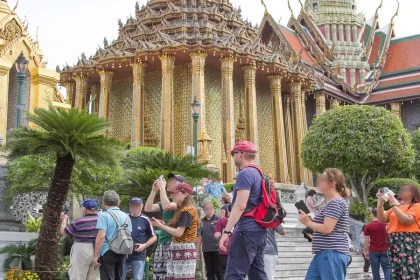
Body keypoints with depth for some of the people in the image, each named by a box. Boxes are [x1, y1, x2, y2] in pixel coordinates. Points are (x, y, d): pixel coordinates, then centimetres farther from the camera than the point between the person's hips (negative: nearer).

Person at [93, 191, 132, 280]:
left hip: (107, 252, -6)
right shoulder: (126, 216, 11)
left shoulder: (104, 215, -10)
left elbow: (101, 236, -19)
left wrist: (96, 255, -15)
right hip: (122, 252, 6)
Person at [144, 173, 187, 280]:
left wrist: (162, 187, -12)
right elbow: (148, 208, 11)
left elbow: (166, 206, -22)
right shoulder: (168, 200, 19)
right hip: (162, 242, 8)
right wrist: (154, 190, 3)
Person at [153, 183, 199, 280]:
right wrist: (164, 225, 3)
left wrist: (161, 226, -10)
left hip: (184, 250, -10)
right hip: (177, 250, 10)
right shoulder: (181, 210, 20)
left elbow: (179, 232, -19)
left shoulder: (187, 211, -12)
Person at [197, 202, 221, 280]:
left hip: (216, 249, -3)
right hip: (206, 250, 4)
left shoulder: (218, 220, -3)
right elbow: (200, 237, 11)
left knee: (217, 271, 0)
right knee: (209, 271, 9)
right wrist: (197, 250, 10)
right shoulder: (202, 222, 8)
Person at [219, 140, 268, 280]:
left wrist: (226, 231, -19)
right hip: (258, 230, 10)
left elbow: (240, 206, -19)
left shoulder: (245, 174, -11)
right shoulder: (258, 174, 19)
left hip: (247, 230, -10)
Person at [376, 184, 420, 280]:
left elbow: (406, 220, -14)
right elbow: (382, 219, 15)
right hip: (393, 242, 7)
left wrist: (393, 205, -12)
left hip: (409, 242, -6)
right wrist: (380, 203, 3)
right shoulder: (397, 206, 21)